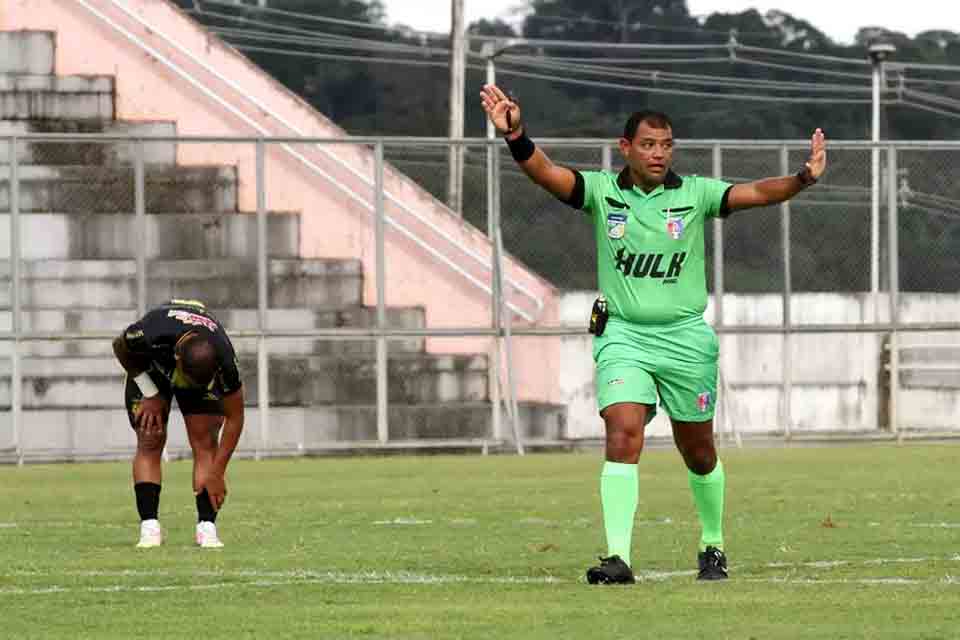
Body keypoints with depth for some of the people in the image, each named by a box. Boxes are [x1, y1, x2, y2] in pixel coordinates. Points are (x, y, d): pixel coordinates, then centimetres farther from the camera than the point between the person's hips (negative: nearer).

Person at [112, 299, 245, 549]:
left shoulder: (224, 360, -39)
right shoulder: (149, 336, -44)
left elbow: (235, 418, -25)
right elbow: (121, 348, -17)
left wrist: (216, 473, -24)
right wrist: (150, 395, -16)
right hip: (151, 367, 0)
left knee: (206, 441, -14)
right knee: (149, 443, -12)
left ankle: (207, 528, -15)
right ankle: (149, 528, -15)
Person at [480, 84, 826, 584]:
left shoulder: (693, 193, -4)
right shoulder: (603, 191, -3)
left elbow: (753, 194, -15)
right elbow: (547, 173, -18)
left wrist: (803, 178, -33)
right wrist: (516, 138, -37)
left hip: (685, 337, 1)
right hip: (623, 336, -1)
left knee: (698, 450, 12)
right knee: (623, 436, -19)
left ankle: (713, 547, 34)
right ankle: (618, 557, -22)